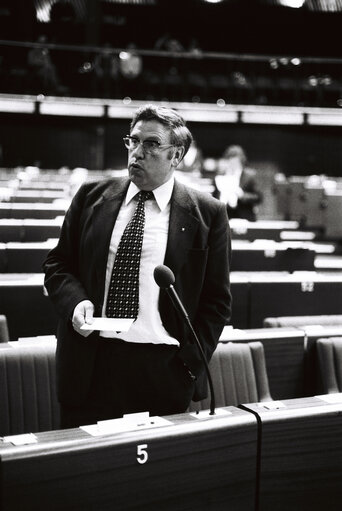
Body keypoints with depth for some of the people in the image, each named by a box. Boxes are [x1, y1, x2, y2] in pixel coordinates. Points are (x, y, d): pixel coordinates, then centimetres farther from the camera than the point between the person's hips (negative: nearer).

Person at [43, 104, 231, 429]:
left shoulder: (206, 214, 1)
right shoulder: (92, 196, 8)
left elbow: (216, 299, 4)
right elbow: (57, 265, 13)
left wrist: (190, 362, -4)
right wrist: (76, 301, -7)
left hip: (163, 371, -2)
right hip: (89, 365, 2)